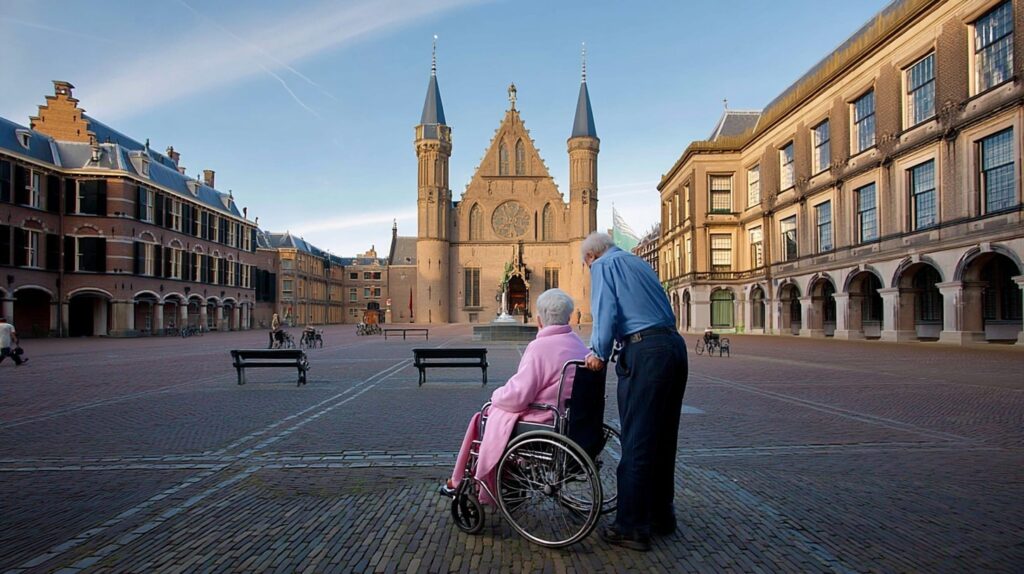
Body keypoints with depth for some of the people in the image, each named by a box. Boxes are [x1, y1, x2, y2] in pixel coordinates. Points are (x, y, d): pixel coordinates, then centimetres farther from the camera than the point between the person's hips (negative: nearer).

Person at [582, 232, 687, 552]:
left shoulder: (604, 265, 5)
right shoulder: (639, 262, 27)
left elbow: (606, 309, -11)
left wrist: (599, 352, -4)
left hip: (645, 350, -8)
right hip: (674, 345, 9)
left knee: (636, 441, -3)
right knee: (663, 438, 17)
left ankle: (632, 528, 5)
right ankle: (661, 515, 29)